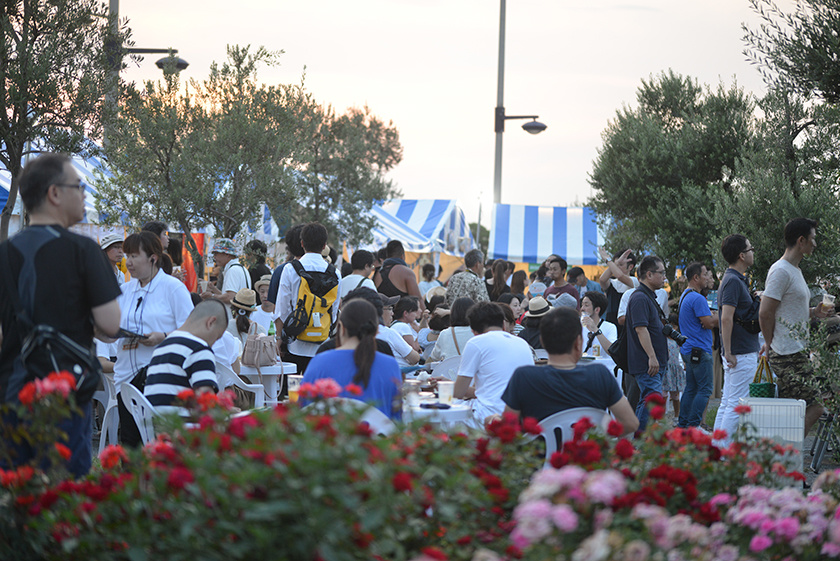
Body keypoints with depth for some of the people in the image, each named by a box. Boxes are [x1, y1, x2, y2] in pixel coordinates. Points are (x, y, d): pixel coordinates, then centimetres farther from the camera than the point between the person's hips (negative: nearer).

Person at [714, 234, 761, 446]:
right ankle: (723, 450, -8)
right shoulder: (734, 281, -16)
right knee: (738, 405, -8)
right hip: (741, 354, -10)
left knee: (727, 403, 11)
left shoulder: (737, 280, 16)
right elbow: (726, 319, -23)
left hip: (736, 354, 10)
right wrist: (729, 353, -23)